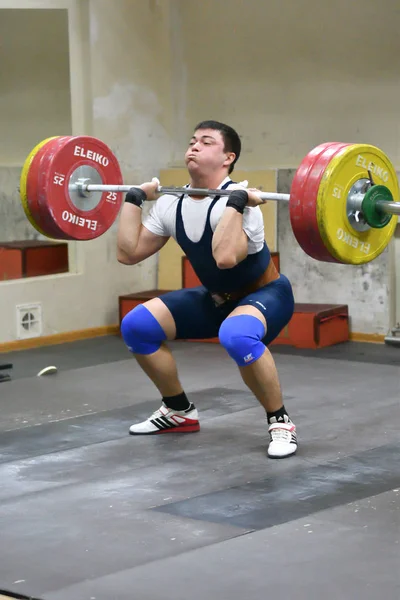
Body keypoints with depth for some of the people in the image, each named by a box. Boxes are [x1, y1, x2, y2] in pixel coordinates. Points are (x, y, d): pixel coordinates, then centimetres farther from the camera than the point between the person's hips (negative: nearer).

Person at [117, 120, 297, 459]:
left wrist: (235, 201, -43)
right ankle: (180, 412, 14)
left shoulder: (239, 203, -28)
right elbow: (128, 253, -3)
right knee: (136, 325, -4)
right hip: (216, 298, 8)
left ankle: (280, 422, -20)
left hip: (264, 294, -8)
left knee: (237, 336, -42)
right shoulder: (171, 204, -5)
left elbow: (225, 258, -47)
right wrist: (134, 198, -2)